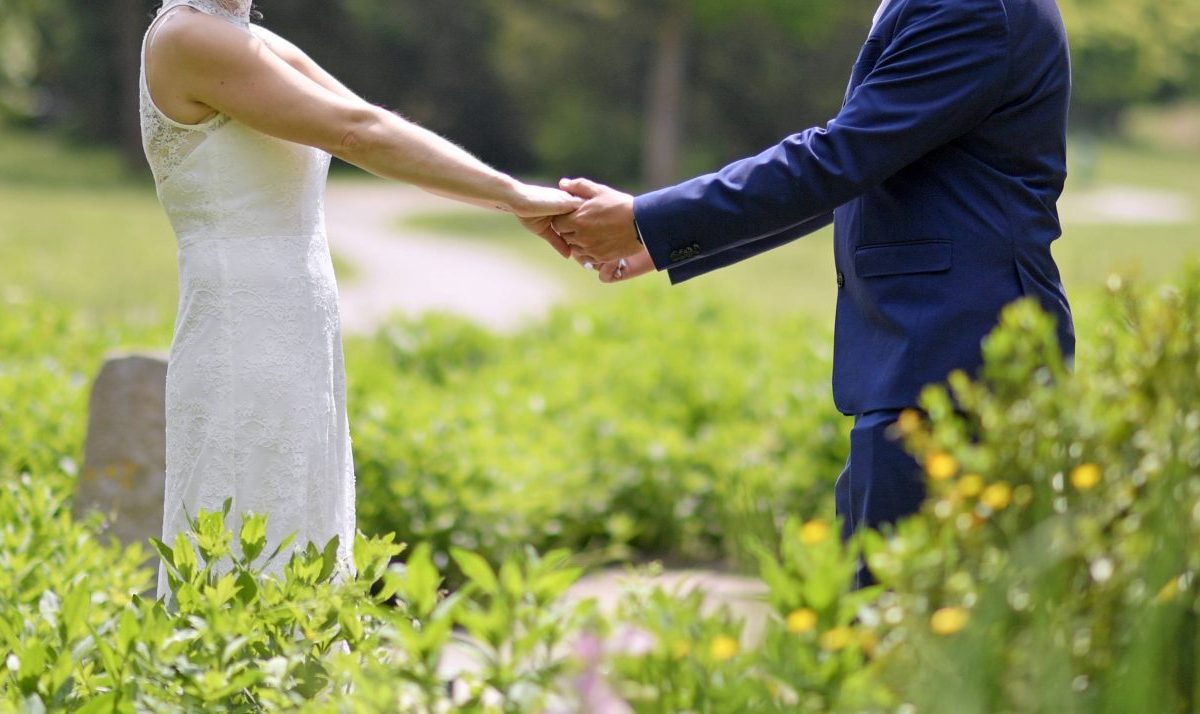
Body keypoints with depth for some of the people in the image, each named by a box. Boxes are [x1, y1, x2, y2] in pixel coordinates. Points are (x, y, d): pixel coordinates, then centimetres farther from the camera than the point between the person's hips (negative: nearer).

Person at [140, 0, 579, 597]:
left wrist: (519, 201, 1)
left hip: (294, 365, 9)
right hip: (248, 374, -9)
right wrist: (514, 194, -9)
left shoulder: (262, 50, 15)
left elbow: (382, 138, 10)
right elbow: (359, 135, -14)